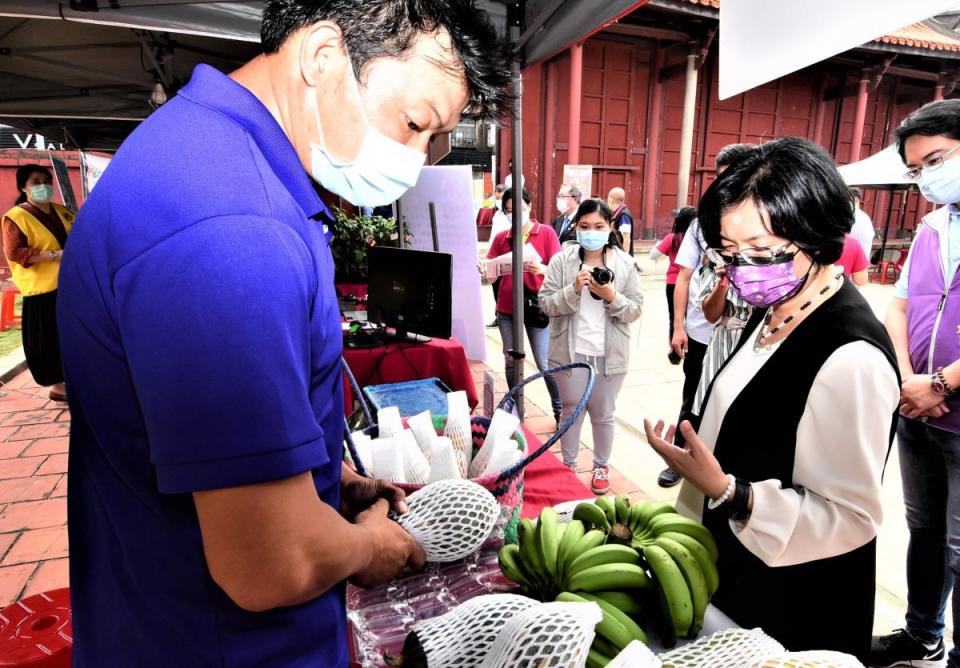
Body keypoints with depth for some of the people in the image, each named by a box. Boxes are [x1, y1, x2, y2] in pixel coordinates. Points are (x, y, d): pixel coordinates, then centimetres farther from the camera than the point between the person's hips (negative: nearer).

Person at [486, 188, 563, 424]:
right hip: (507, 308, 3)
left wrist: (541, 269, -30)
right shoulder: (501, 238, 6)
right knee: (511, 361, 9)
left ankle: (560, 410, 11)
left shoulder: (546, 233, -3)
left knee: (545, 364, -3)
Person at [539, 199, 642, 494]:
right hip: (570, 351, 0)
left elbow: (635, 310, -2)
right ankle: (568, 465, 33)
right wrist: (573, 290, -22)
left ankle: (601, 466, 35)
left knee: (603, 414, 14)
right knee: (571, 410, 13)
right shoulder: (561, 260, -4)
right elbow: (546, 304, -7)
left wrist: (612, 297, -19)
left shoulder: (625, 264, -1)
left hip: (609, 354, 1)